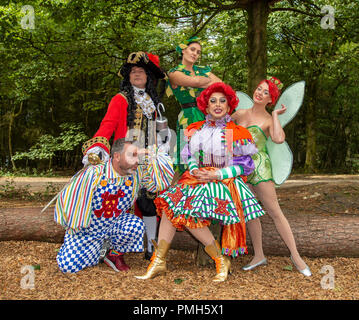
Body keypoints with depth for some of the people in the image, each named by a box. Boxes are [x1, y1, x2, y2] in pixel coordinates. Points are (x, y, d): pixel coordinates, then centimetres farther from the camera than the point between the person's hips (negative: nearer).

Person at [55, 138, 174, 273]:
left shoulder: (138, 174, -14)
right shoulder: (94, 174, -27)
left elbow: (163, 181, -14)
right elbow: (68, 198, -16)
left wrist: (154, 156, -23)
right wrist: (74, 228, -5)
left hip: (115, 224, 2)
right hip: (86, 229, -2)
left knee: (136, 225, -30)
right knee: (68, 265, -9)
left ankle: (115, 255, 1)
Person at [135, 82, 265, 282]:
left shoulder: (237, 133, 0)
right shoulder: (195, 130, 13)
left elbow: (246, 165, -4)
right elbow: (190, 157, 16)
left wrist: (218, 174, -14)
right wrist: (194, 170, -7)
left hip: (224, 182, -5)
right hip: (197, 179, 5)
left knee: (186, 210, -27)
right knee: (171, 203, -21)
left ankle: (221, 260, -12)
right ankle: (159, 261, -16)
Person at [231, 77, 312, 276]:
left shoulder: (269, 120, 2)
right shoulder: (239, 114, 13)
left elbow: (279, 139, -20)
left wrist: (275, 115, -9)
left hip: (259, 165, -4)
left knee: (275, 212, -4)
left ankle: (295, 256, 5)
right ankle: (259, 256, 18)